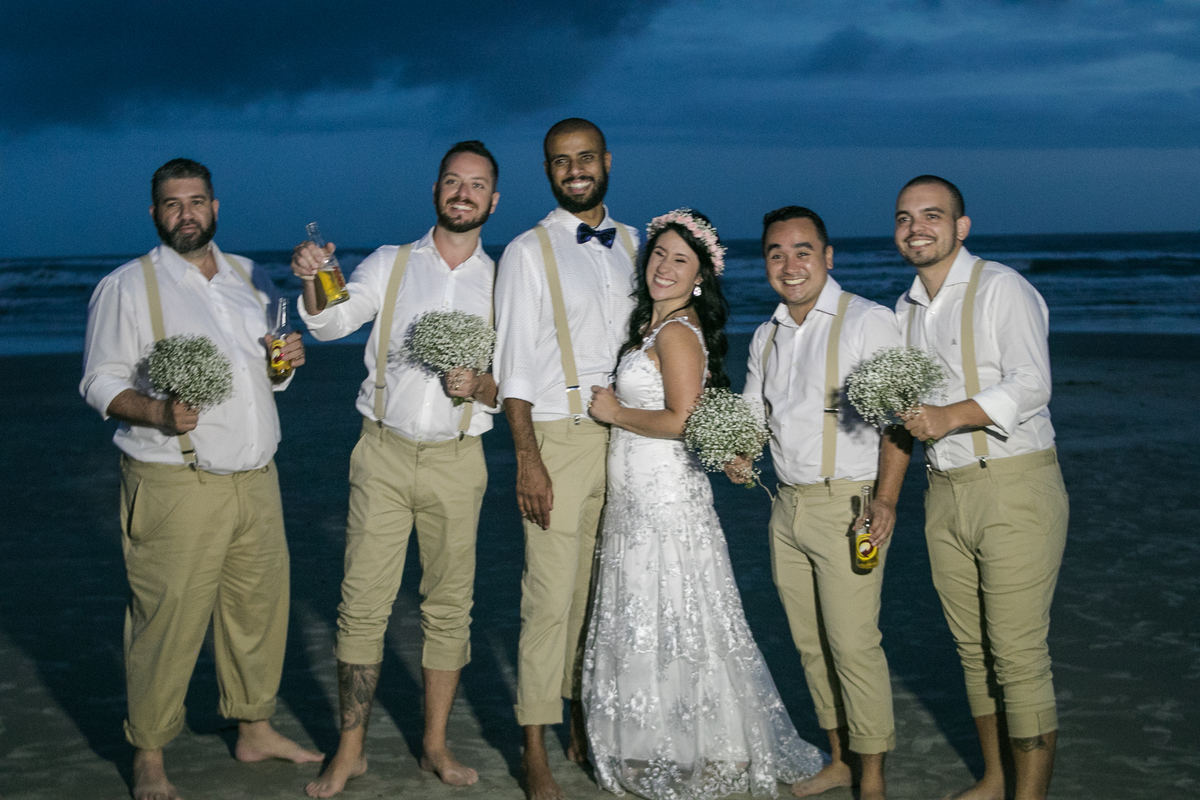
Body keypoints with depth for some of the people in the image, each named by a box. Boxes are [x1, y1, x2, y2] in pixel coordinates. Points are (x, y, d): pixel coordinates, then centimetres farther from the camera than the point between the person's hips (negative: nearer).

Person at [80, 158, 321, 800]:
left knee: (260, 607, 11)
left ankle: (254, 729, 28)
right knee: (167, 620, -5)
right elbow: (101, 382, -5)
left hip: (256, 480, 6)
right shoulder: (127, 286, -2)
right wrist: (159, 413, -23)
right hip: (175, 485, -5)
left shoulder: (250, 278, 15)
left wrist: (287, 359, 2)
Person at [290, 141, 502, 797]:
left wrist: (479, 386, -16)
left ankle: (436, 744, 20)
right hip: (384, 453, -1)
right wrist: (312, 281, -27)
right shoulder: (390, 264, 5)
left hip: (456, 458, 1)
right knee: (362, 603, -2)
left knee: (449, 606, 7)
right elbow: (331, 323, -7)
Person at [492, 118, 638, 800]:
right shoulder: (529, 252, -1)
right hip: (559, 438, -4)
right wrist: (527, 458, -13)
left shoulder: (632, 244, 13)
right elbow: (516, 365, -5)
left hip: (627, 437, 4)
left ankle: (586, 726, 22)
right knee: (551, 597, -5)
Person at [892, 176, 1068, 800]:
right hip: (944, 491, 7)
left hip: (1015, 488, -7)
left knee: (1018, 654, -7)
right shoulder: (906, 309, 16)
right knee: (972, 648, 13)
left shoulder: (1001, 289, -7)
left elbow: (1030, 385, -18)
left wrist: (951, 417, -28)